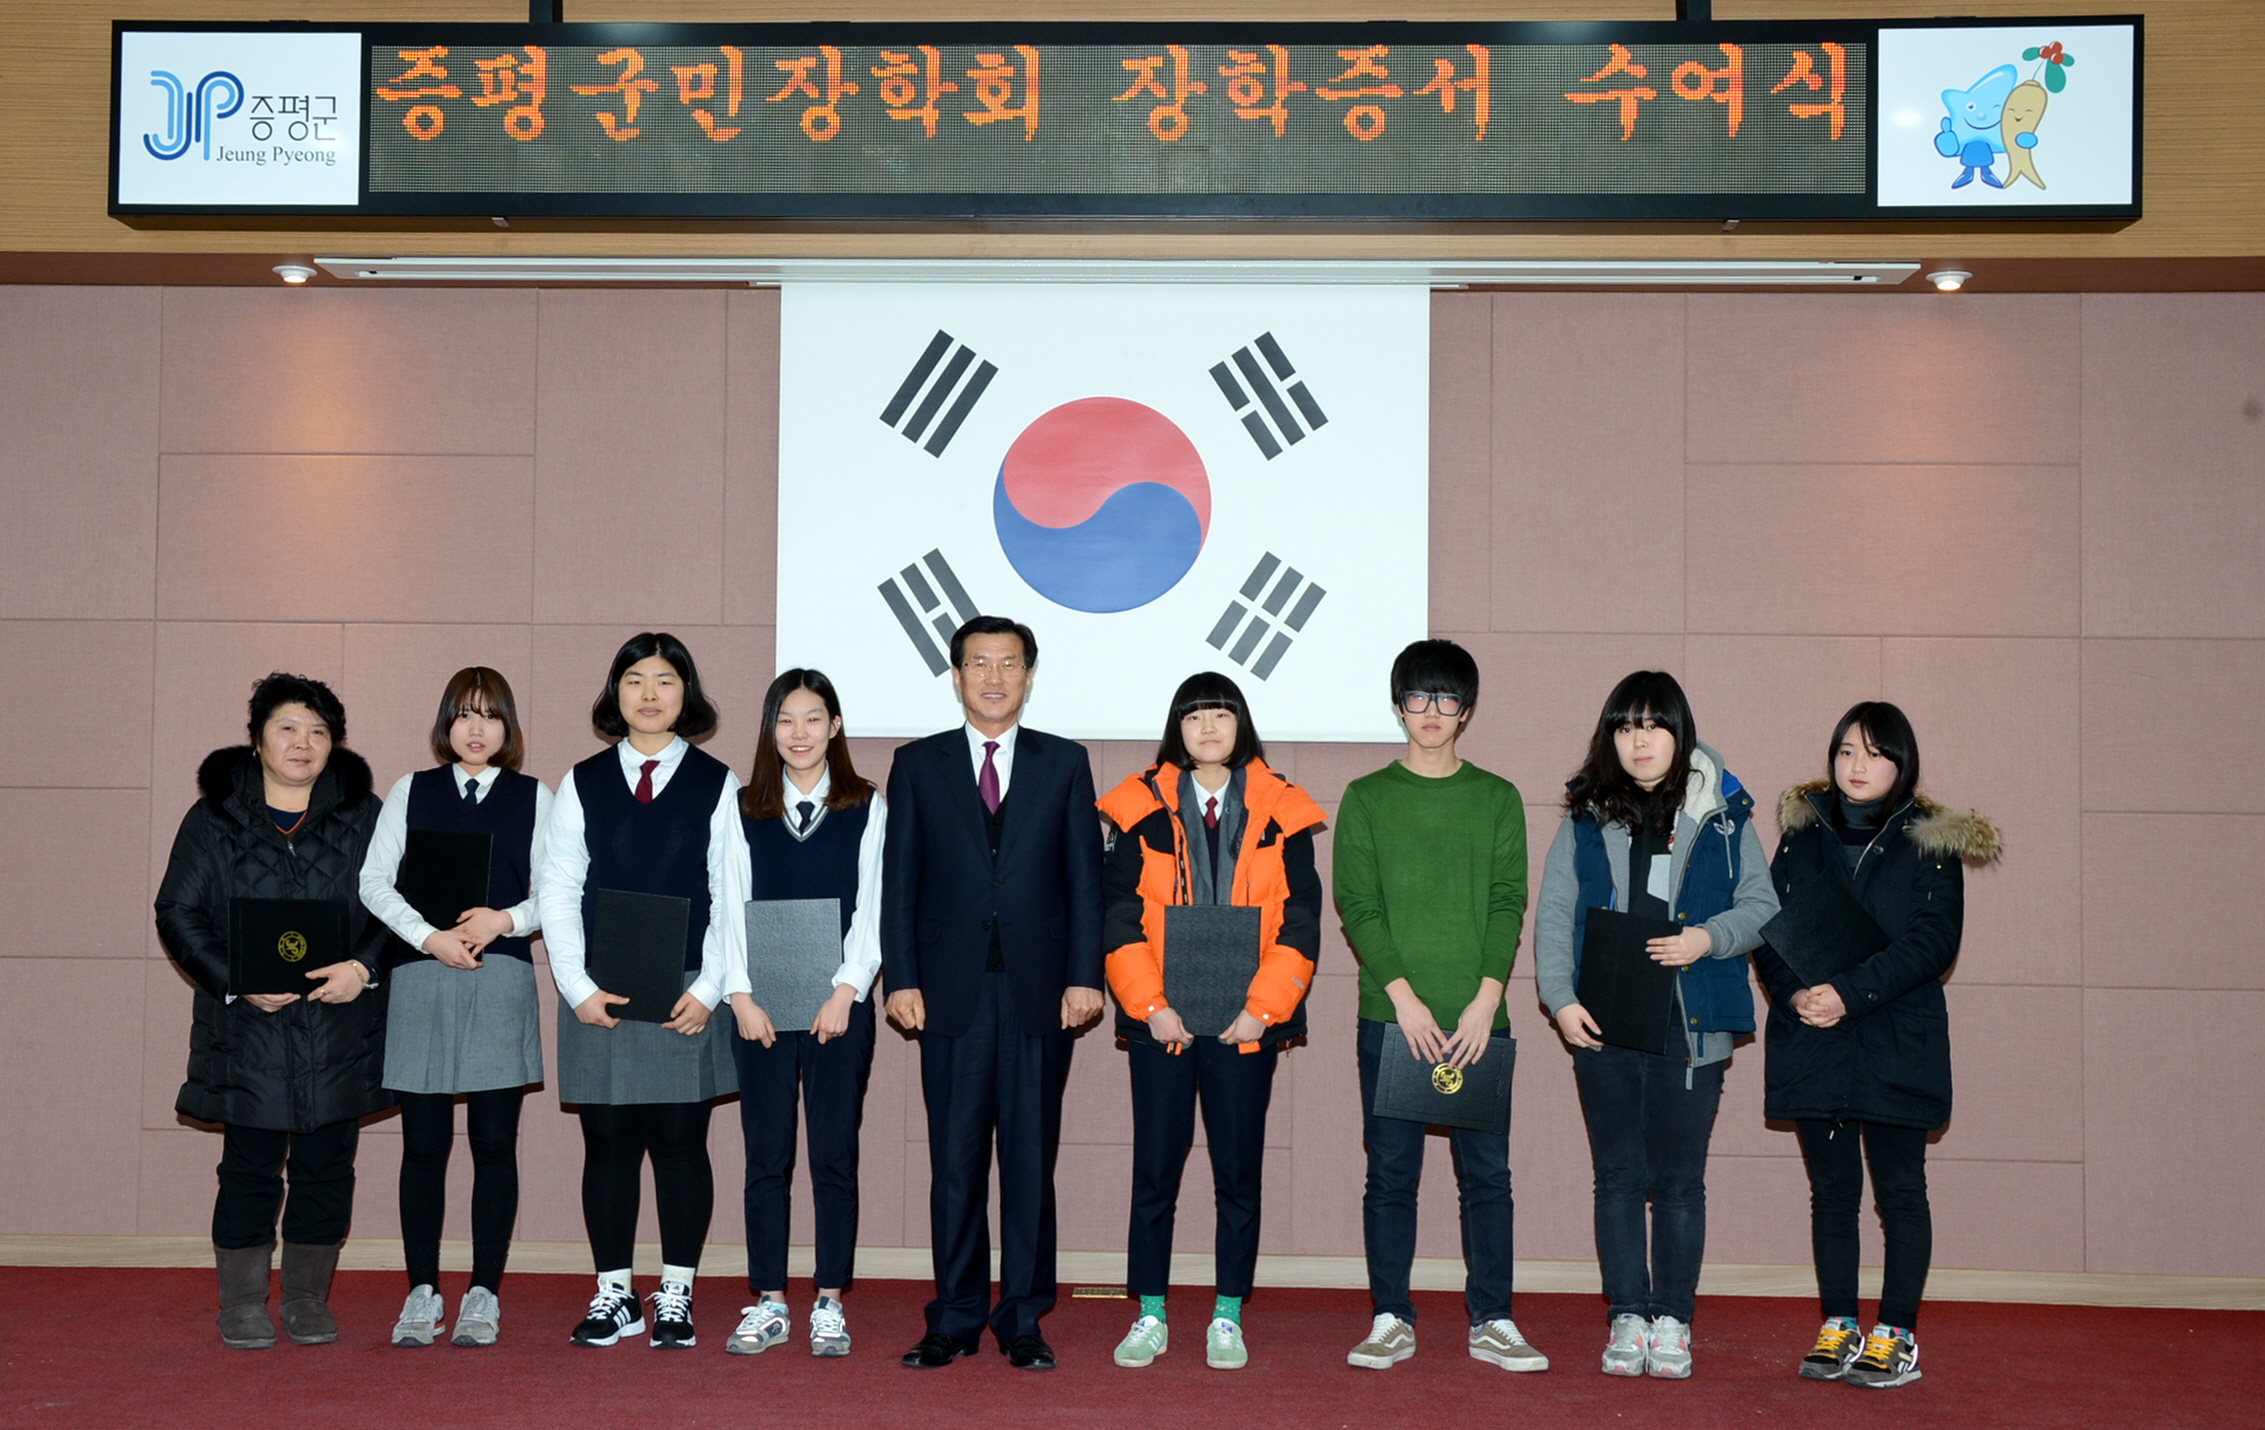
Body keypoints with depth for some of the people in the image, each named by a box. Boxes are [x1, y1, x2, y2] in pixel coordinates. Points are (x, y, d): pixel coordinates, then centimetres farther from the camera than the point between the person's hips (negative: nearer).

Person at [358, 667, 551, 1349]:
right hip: (419, 979, 1)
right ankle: (422, 1293, 12)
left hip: (502, 979, 0)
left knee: (494, 1142, 1)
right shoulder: (411, 791, 12)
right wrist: (429, 936, -10)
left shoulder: (535, 798, 10)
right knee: (424, 1143, 2)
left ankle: (483, 1293, 9)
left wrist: (507, 919, -13)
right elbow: (374, 882, 4)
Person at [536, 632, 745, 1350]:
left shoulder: (718, 784, 4)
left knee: (680, 1141, 2)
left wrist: (709, 989, -8)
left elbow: (732, 896, 1)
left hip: (688, 999, -1)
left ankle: (675, 1297, 13)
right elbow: (556, 891, 5)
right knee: (608, 1142, 5)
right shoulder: (583, 782, 8)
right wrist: (579, 988, -5)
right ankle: (613, 1293, 16)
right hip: (598, 998, 1)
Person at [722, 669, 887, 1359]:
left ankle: (830, 1304, 11)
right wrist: (741, 996, -5)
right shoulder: (744, 809, 8)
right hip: (759, 1007, 1)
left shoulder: (866, 808, 4)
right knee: (766, 1157, 4)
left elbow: (871, 908, 0)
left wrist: (845, 993, -9)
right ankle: (768, 1304, 13)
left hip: (839, 1004, -1)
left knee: (834, 1155, 2)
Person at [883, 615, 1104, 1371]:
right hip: (953, 991, 0)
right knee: (954, 1162, 3)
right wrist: (901, 978, -3)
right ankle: (955, 1321, 13)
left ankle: (1023, 1322, 13)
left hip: (1039, 993, 0)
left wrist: (1085, 975, -3)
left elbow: (1086, 877, 6)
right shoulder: (918, 764, 9)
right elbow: (899, 880, 6)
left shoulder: (1065, 763, 9)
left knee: (1031, 1161, 4)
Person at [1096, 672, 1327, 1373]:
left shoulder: (1281, 814, 5)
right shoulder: (1142, 808, 5)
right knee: (1155, 1169, 4)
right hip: (1161, 1020, 0)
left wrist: (1261, 1007, -8)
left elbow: (1299, 922, 1)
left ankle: (1227, 1319, 16)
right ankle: (1150, 1317, 15)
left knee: (1239, 1173, 5)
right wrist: (1150, 1006, -9)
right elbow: (1120, 916, 0)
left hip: (1246, 1023, 0)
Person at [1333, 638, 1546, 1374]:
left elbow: (1508, 903, 3)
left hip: (1480, 1019, 1)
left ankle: (1492, 1321, 13)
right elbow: (1357, 906, -1)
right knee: (1391, 1174, 3)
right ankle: (1391, 1320, 13)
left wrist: (1486, 997, -10)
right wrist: (1404, 995, -12)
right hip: (1390, 1017, -1)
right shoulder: (1366, 799, 5)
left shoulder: (1498, 799, 9)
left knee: (1487, 1174, 4)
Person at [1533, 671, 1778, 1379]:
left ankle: (1672, 1320, 16)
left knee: (1679, 1179, 4)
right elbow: (1553, 914, 5)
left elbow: (1761, 904, 5)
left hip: (1692, 1027, -1)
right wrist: (1560, 997, -7)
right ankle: (1626, 1318, 17)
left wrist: (1710, 937, -14)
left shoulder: (1723, 814, 4)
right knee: (1618, 1176, 7)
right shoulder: (1585, 817, 7)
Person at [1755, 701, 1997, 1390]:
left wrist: (1850, 993, -20)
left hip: (1898, 1045, -2)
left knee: (1900, 1192, 3)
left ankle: (1896, 1336, 11)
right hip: (1812, 1043, 3)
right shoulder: (1802, 835, 9)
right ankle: (1837, 1330, 17)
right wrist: (1794, 992, -15)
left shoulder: (1930, 843, 0)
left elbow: (1934, 941, -10)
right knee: (1832, 1191, 8)